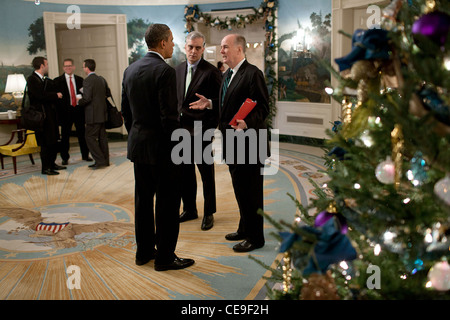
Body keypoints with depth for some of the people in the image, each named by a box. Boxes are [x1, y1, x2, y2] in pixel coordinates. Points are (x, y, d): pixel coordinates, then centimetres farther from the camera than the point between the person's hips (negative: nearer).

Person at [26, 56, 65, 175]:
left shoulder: (47, 80, 15)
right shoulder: (32, 79, -11)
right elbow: (40, 95, -21)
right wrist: (56, 95, -11)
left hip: (50, 114, 8)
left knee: (53, 140, 13)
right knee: (46, 142, -5)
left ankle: (52, 164, 25)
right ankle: (45, 168, 3)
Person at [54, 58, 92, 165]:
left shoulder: (80, 80, 11)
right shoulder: (58, 81, 3)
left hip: (79, 110, 2)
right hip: (65, 111, -2)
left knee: (82, 133, 8)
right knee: (65, 135, 3)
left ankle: (85, 155, 20)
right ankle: (65, 158, 12)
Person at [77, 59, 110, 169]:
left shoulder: (87, 81, -15)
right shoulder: (101, 79, 10)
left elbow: (87, 98, -20)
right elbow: (108, 93, 18)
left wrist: (79, 102, -2)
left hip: (93, 115, -8)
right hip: (102, 113, 8)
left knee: (90, 137, -2)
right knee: (102, 137, 12)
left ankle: (100, 160, -6)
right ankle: (105, 160, 17)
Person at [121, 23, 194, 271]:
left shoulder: (130, 70, 8)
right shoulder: (165, 71, -16)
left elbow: (125, 110, 13)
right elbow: (169, 116, -20)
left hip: (137, 145, 8)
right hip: (161, 148, -8)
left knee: (143, 200, 16)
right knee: (168, 203, 3)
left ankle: (144, 251, 27)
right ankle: (165, 257, 12)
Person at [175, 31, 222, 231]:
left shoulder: (211, 72, -9)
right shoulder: (178, 70, 11)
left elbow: (220, 100, -9)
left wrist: (209, 103, -28)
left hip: (201, 131, -6)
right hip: (182, 130, 6)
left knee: (206, 174, 5)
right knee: (185, 173, 14)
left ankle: (208, 214, 19)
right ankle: (189, 209, 29)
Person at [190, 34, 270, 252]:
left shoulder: (252, 74, -13)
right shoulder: (227, 75, 16)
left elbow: (263, 107, -19)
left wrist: (247, 122, -34)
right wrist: (208, 104, 9)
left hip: (248, 142, -9)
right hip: (231, 141, 9)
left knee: (251, 190, 0)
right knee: (239, 187, 19)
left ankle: (255, 237, 13)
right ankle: (244, 229, 34)